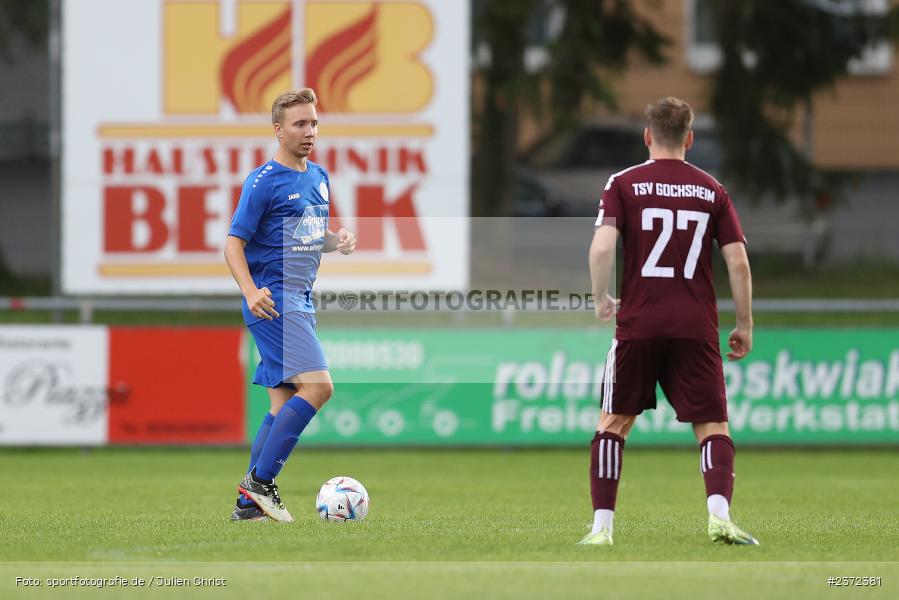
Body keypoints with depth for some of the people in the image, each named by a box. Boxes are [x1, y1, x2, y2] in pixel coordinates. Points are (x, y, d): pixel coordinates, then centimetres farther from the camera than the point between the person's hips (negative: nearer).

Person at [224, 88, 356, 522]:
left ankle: (249, 503, 11)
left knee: (286, 407, 7)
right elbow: (233, 243, -11)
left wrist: (338, 240, 3)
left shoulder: (319, 178, 15)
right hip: (274, 300, -9)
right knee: (317, 386, -20)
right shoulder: (263, 182, -9)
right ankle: (260, 480, -15)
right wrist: (251, 291, -26)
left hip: (300, 300, 9)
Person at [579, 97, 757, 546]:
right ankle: (719, 514, -18)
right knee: (712, 425, 4)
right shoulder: (712, 191, 6)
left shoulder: (624, 184, 1)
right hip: (696, 328, 1)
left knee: (614, 422, 11)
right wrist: (744, 325, 10)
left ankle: (602, 525, 6)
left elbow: (602, 246, -12)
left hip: (638, 323, -1)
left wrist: (600, 299, 5)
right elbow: (738, 261, 2)